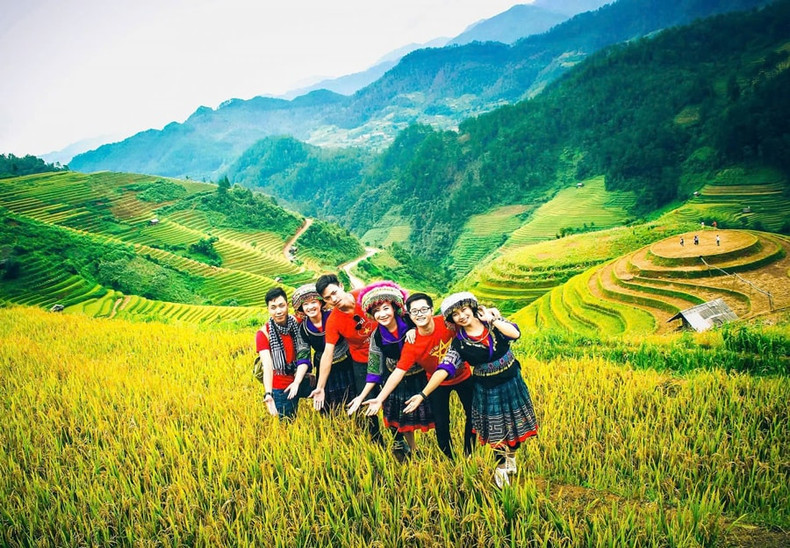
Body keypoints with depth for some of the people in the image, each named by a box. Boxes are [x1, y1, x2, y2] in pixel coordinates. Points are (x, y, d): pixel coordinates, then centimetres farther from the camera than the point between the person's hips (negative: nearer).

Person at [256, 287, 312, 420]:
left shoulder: (297, 325, -4)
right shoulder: (263, 333, -11)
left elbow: (304, 355, -9)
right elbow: (267, 365, -22)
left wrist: (297, 382, -23)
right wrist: (268, 394, -35)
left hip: (299, 383, 3)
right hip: (279, 389, -2)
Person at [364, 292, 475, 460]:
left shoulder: (447, 323, -25)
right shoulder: (411, 344, -27)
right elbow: (398, 372, -27)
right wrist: (380, 399, -33)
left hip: (463, 376, 2)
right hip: (438, 383, -1)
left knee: (473, 415, 13)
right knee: (441, 424, 2)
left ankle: (469, 455, 37)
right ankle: (450, 459, 28)